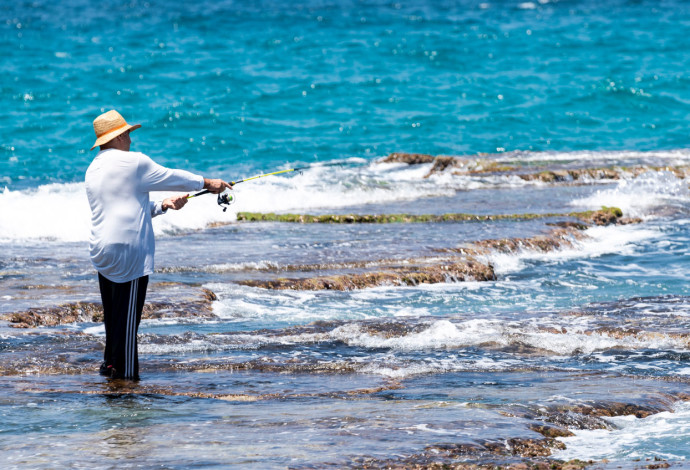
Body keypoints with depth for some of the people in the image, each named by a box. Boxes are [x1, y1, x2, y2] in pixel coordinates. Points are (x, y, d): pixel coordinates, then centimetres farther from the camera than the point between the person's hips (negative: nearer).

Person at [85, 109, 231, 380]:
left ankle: (110, 364, 19)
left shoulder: (93, 169, 16)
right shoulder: (132, 162, -8)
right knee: (128, 315, -5)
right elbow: (170, 177, 4)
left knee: (112, 314, 14)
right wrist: (207, 183, 17)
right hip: (128, 251, -8)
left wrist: (162, 206, 21)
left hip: (101, 253, 8)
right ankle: (125, 372, -4)